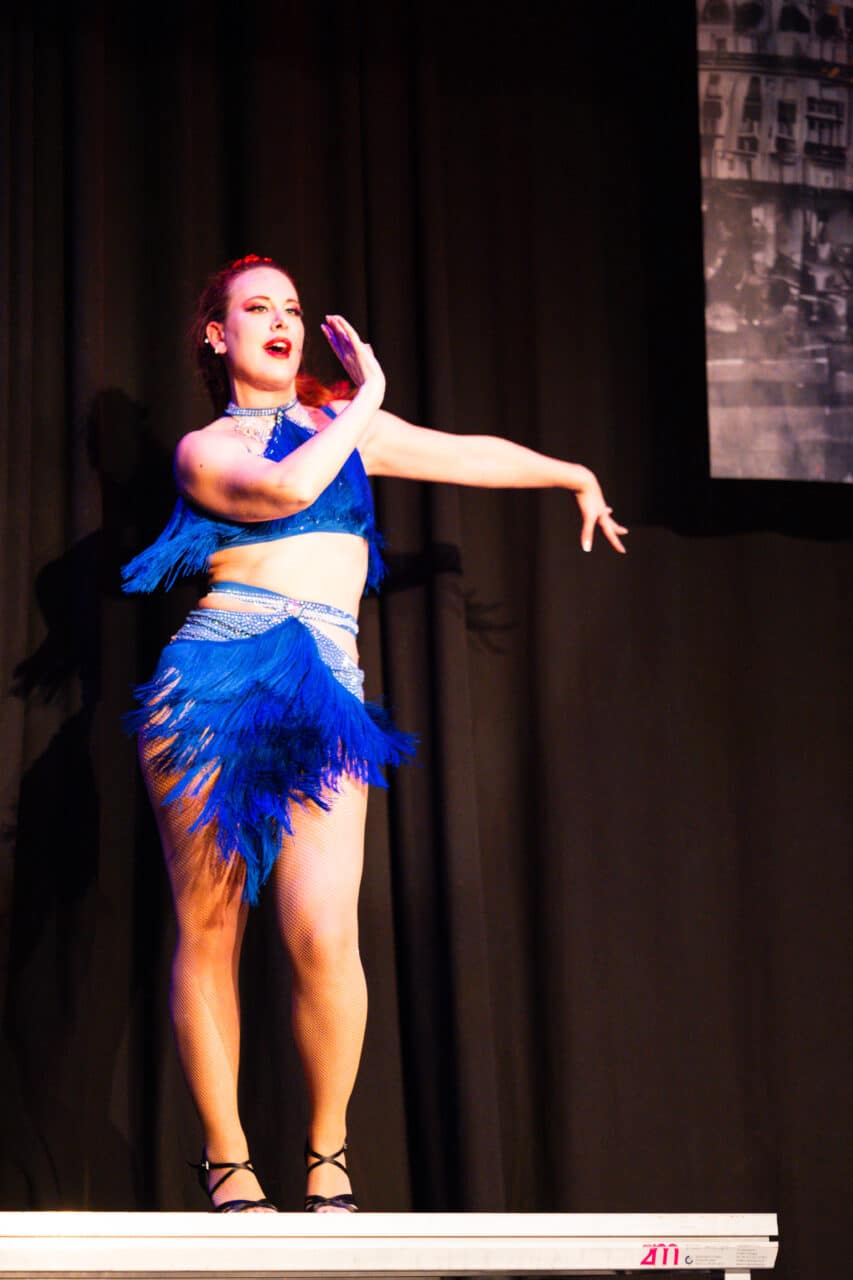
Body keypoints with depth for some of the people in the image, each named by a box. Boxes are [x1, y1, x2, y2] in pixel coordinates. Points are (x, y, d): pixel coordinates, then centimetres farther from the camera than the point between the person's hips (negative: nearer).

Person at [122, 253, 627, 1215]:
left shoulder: (340, 422, 22)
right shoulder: (202, 450, 9)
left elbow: (470, 456, 35)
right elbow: (283, 490, -13)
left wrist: (576, 476, 47)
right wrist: (367, 398, -1)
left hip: (323, 694, 2)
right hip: (214, 686, -2)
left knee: (322, 931, -16)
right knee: (208, 932, -3)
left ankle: (328, 1151, 1)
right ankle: (225, 1162, 7)